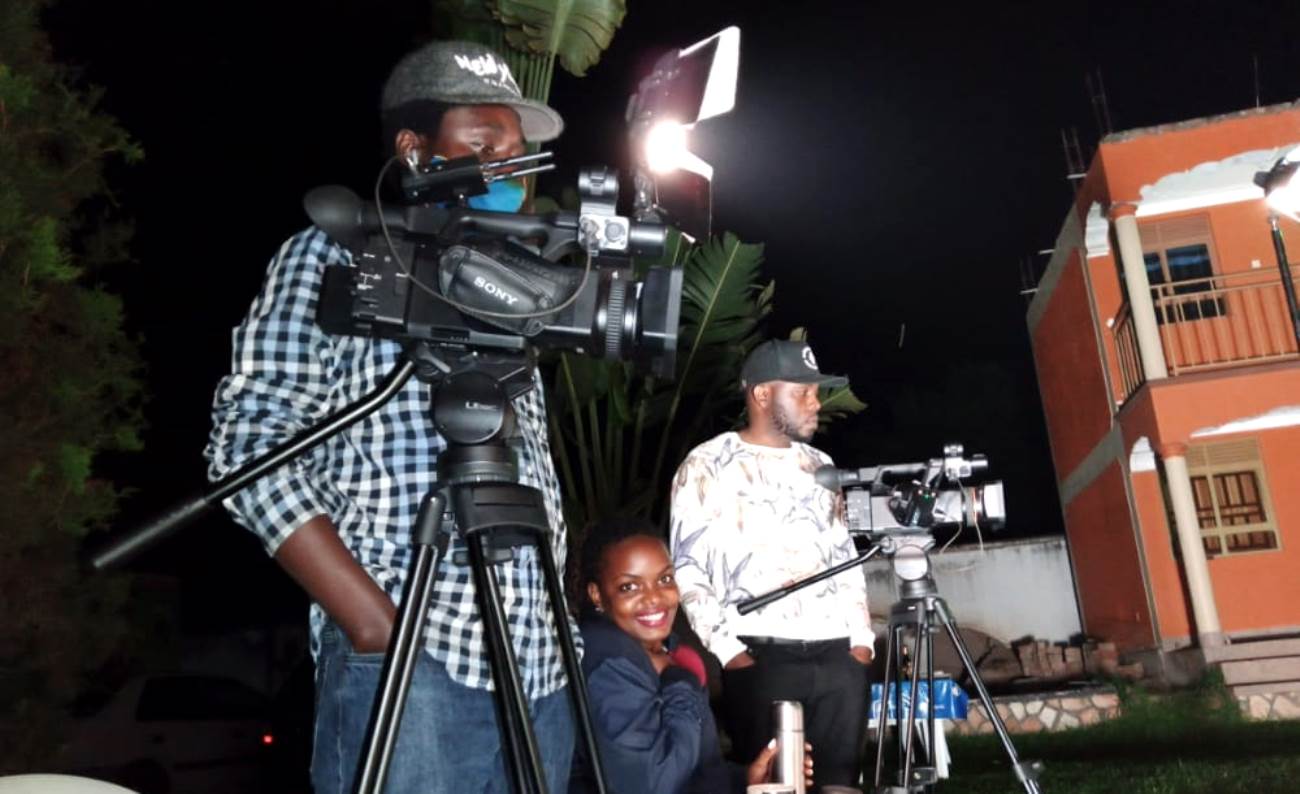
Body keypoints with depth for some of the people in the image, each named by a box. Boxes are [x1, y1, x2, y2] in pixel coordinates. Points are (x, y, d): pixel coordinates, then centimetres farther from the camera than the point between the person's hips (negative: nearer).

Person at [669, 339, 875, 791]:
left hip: (839, 656, 5)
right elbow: (688, 570, -5)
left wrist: (861, 637, 11)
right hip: (760, 657, -5)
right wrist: (727, 650, -12)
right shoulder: (707, 466, -1)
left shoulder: (819, 465, 18)